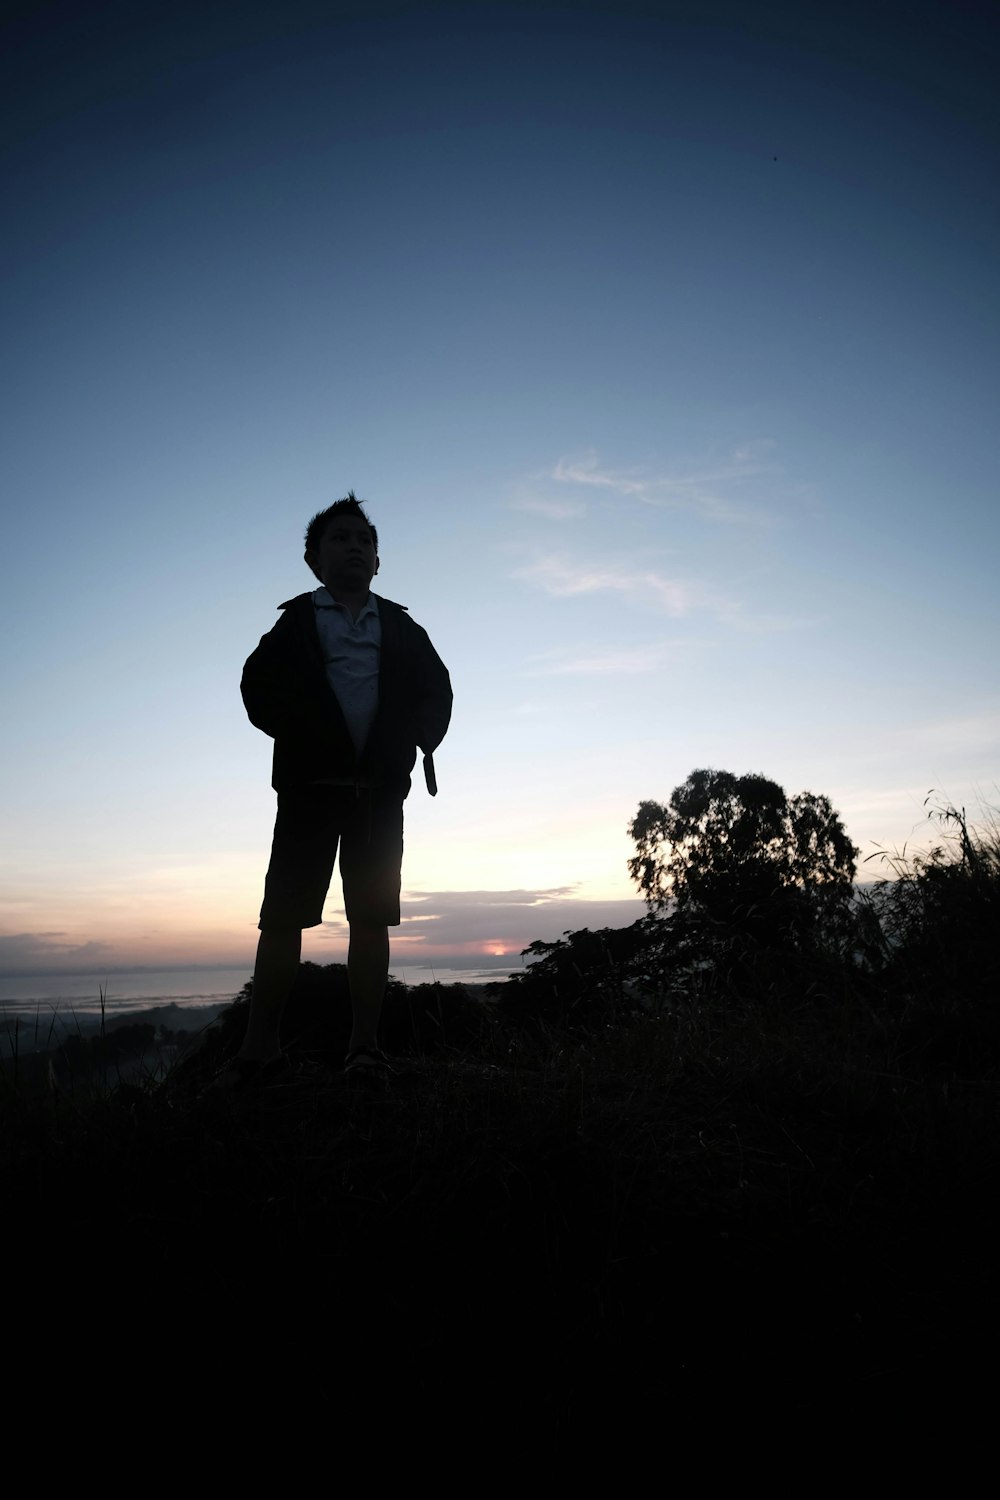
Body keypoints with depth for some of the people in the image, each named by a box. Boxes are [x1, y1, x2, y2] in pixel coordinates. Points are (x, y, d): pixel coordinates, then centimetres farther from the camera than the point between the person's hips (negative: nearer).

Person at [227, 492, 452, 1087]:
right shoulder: (295, 621, 12)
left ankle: (366, 1047, 6)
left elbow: (437, 691, 12)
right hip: (310, 786, -2)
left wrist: (417, 740, -2)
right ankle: (260, 1049, -1)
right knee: (285, 915, -4)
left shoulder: (402, 628, 17)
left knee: (373, 918, 1)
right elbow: (259, 687, 1)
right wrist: (303, 735, -9)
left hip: (381, 789, 2)